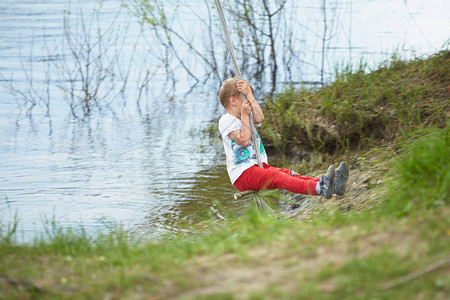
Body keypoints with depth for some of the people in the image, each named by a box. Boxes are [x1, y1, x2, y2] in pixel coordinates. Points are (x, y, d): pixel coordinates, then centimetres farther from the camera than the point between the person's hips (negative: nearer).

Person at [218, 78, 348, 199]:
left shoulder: (245, 117, 22)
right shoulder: (226, 120, -4)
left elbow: (259, 118, -2)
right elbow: (244, 140, -17)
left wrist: (249, 95, -6)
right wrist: (244, 115, -13)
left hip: (259, 167, 8)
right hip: (242, 175, -8)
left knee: (288, 174, -15)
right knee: (276, 177, -30)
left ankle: (332, 185, -37)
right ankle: (319, 188, -55)